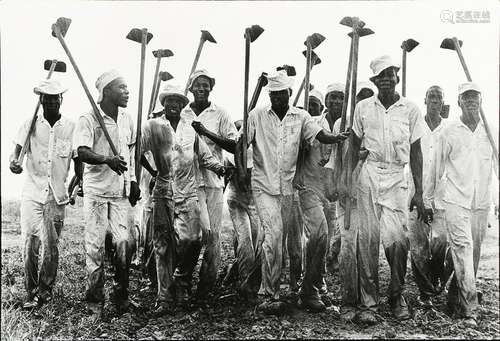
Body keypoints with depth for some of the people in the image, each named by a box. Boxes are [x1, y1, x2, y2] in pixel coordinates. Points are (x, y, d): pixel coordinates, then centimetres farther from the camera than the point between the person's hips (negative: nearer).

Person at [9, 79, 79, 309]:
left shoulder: (71, 127, 4)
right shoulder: (30, 125, 5)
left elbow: (77, 160, 10)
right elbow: (17, 150, -2)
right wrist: (14, 162, -23)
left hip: (57, 195, 0)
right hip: (32, 191, 0)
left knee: (51, 245, 4)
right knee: (30, 243, -3)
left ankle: (46, 289, 21)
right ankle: (31, 293, 9)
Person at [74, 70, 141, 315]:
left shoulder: (126, 119, 10)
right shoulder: (88, 120, -8)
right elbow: (82, 152, -20)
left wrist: (133, 180, 14)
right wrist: (107, 160, -38)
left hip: (121, 191, 4)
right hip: (96, 191, -4)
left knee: (123, 242, -2)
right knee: (95, 246, 1)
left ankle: (121, 295, 15)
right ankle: (94, 300, 14)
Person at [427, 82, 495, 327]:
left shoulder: (490, 131, 9)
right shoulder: (449, 132, 2)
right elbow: (439, 168, 8)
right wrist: (434, 198, 10)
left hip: (481, 202, 3)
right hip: (455, 199, -3)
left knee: (474, 251, 7)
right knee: (462, 247, -12)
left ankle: (455, 300, 22)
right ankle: (468, 309, -11)